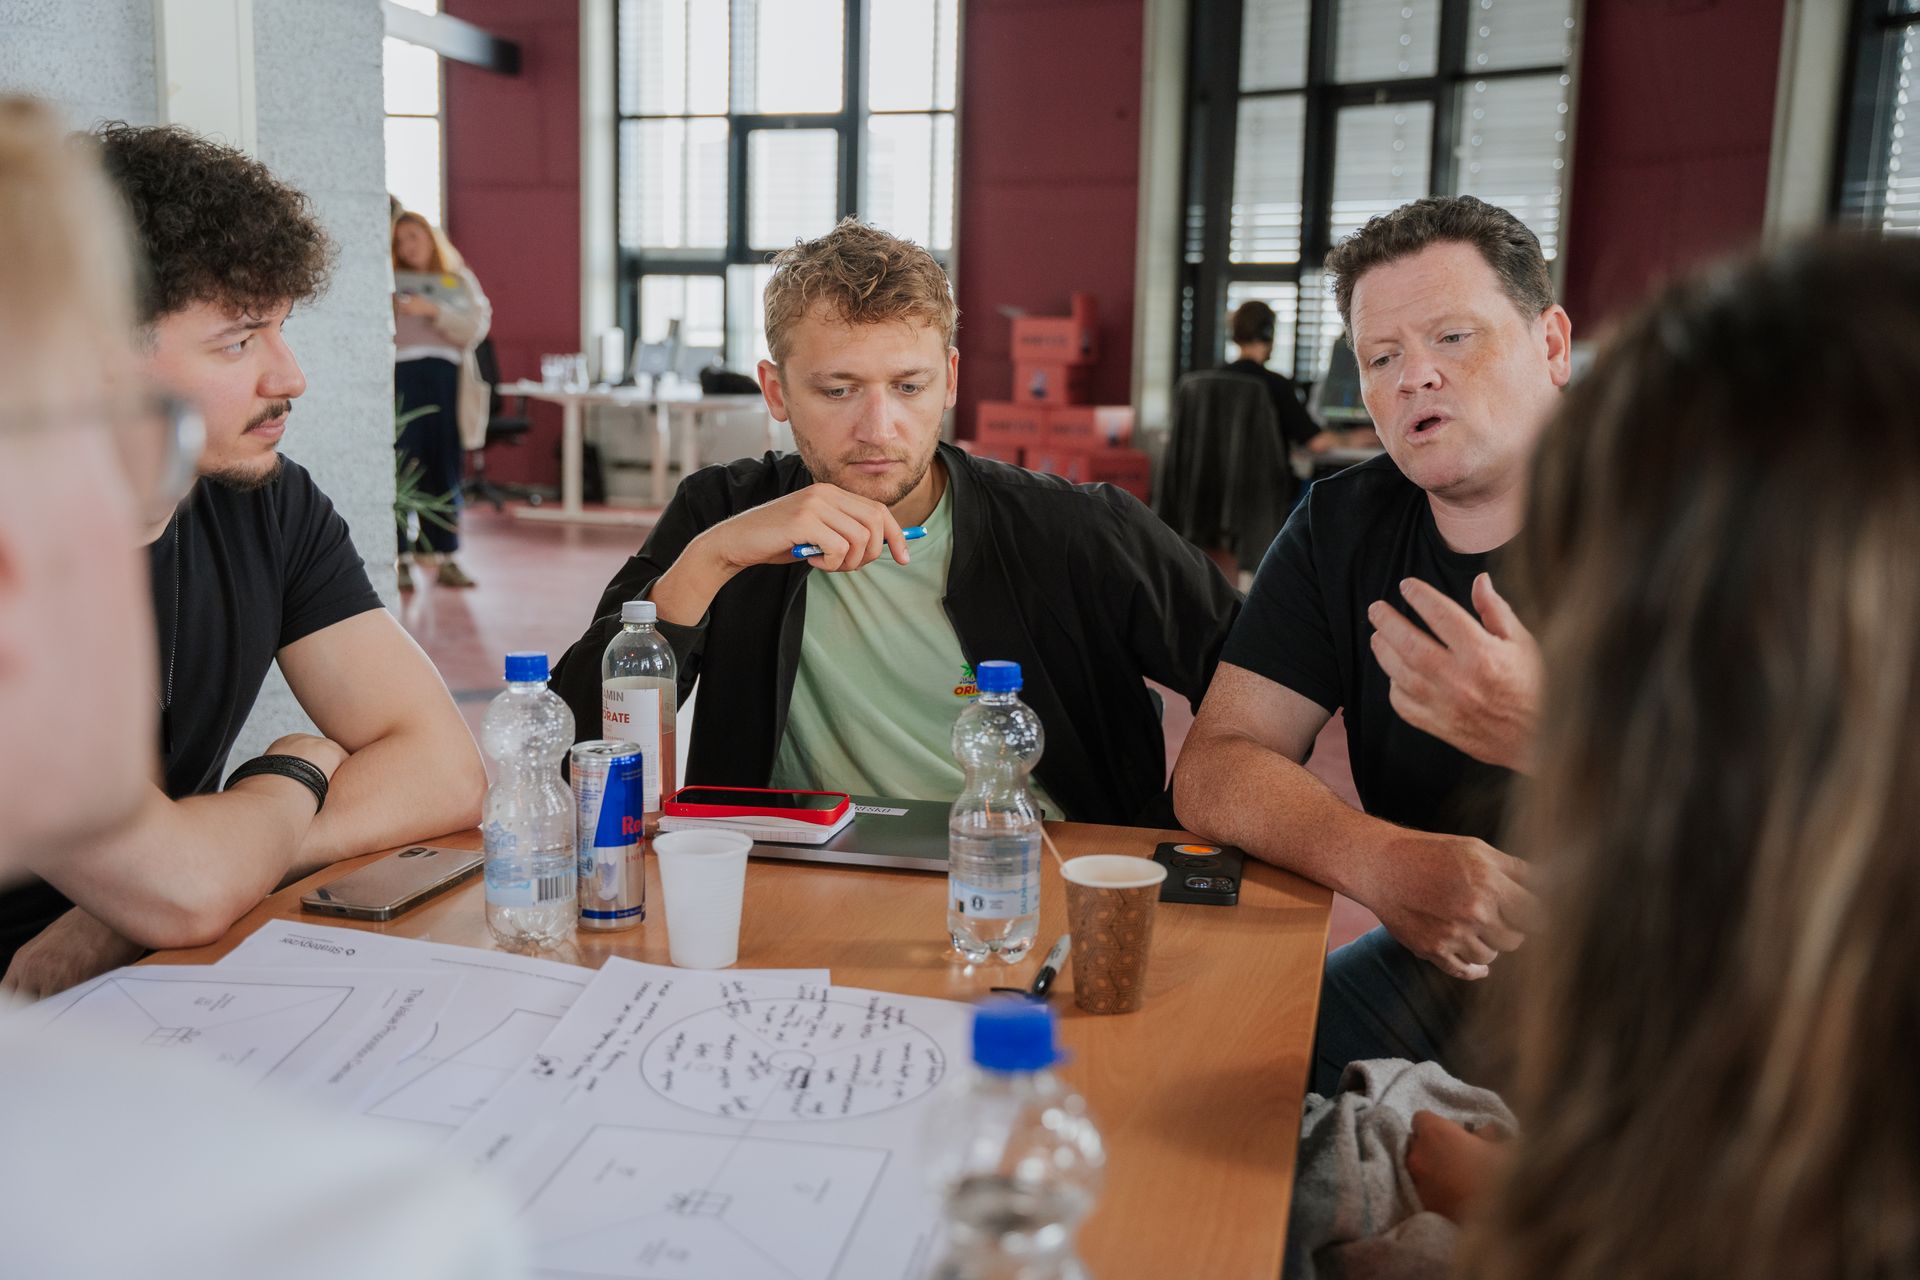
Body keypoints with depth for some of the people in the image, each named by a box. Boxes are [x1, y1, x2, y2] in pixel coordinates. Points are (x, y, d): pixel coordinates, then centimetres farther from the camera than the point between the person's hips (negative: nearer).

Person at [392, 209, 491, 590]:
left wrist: (433, 311, -10)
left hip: (447, 380, 1)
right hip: (401, 377, -1)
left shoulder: (459, 282, 17)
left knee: (444, 471, 3)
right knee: (402, 468, -7)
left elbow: (475, 329, 1)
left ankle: (445, 557, 10)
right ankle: (400, 559, -4)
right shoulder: (389, 280, 14)